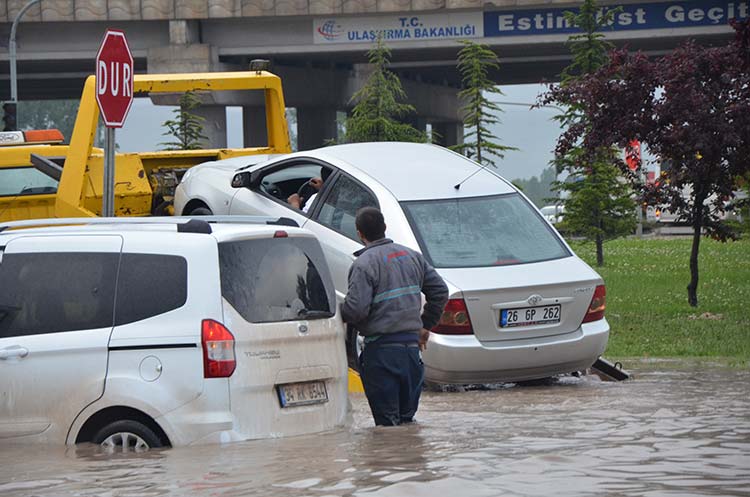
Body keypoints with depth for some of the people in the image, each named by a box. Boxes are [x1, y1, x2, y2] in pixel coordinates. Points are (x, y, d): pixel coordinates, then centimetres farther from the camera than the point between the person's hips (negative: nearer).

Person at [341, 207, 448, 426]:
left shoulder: (363, 264, -12)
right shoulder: (412, 256, 11)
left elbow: (356, 309, -20)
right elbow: (440, 291, 14)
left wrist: (338, 314, 1)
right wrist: (426, 325, 22)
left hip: (382, 347, -7)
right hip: (412, 343, 7)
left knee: (387, 421, -2)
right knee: (407, 418, 16)